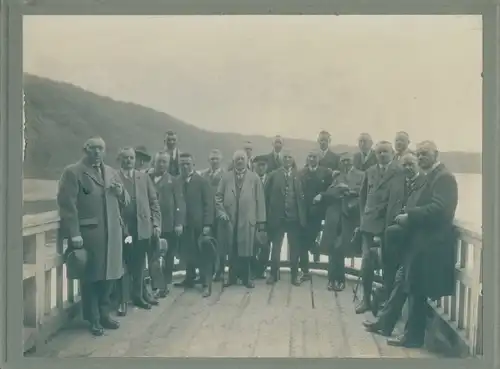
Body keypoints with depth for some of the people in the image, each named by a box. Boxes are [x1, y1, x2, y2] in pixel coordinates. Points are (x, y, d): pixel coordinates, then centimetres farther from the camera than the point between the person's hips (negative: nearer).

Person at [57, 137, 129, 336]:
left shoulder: (111, 172, 18)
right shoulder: (72, 172, -2)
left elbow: (125, 201, 20)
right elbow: (67, 204, -10)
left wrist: (121, 192, -4)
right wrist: (74, 234, -18)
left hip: (112, 232, 6)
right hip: (88, 232, -5)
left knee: (108, 274, 12)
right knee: (91, 277, 4)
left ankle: (104, 314, 28)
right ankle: (93, 320, 18)